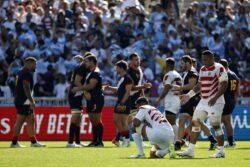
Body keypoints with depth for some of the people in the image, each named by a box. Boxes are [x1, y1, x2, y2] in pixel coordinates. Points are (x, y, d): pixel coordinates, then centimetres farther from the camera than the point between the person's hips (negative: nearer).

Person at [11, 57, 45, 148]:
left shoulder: (21, 73, 19)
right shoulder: (27, 73, -13)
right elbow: (26, 88, -21)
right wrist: (32, 101, -23)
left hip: (19, 100, 11)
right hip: (24, 102, -11)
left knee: (31, 120, 12)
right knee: (20, 121, -7)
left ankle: (34, 142, 14)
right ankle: (14, 142, -5)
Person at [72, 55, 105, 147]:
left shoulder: (96, 73, -12)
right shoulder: (90, 73, 19)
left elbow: (91, 85, -20)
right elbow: (86, 85, 21)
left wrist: (78, 88, -15)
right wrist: (85, 92, 2)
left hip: (97, 99, -10)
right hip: (91, 99, 10)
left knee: (97, 120, -9)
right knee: (93, 121, 11)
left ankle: (100, 141, -9)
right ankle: (94, 141, 15)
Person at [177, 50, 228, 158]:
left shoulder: (219, 68, -10)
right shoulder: (202, 69, 15)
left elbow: (224, 85, -16)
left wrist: (215, 98, -24)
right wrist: (188, 95, 18)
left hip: (215, 102, -8)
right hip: (203, 101, 8)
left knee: (216, 125, -5)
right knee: (195, 123, 4)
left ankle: (221, 151, 5)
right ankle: (190, 150, 7)